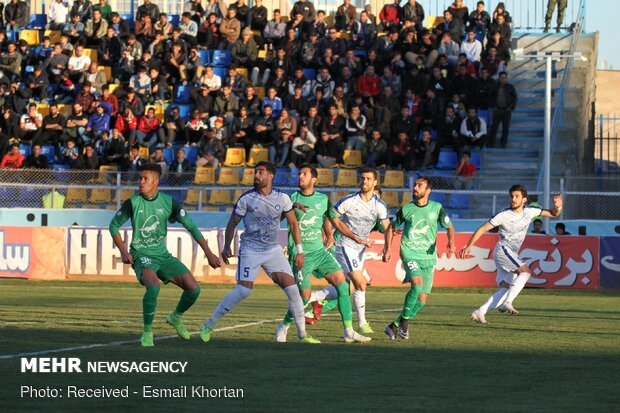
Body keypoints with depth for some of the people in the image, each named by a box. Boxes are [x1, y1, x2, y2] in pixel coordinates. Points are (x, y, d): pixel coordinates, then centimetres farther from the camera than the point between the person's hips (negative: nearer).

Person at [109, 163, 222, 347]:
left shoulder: (168, 202, -4)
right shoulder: (132, 203, -10)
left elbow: (191, 226, 1)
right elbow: (114, 226, 5)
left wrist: (209, 254, -2)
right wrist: (124, 251, -5)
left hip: (163, 254, 4)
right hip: (141, 255, -4)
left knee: (193, 288, -6)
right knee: (153, 285, -34)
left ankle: (176, 317, 25)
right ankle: (147, 332, -16)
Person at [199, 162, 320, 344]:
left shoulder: (282, 198, 0)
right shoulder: (246, 199, -7)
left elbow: (293, 223, 10)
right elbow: (232, 223, 1)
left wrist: (299, 251, 8)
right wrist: (226, 247, -7)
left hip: (273, 250, 3)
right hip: (250, 249, -3)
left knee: (292, 288, -6)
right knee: (243, 290, -17)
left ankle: (302, 334, 5)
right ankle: (209, 326, -6)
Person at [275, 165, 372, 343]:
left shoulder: (323, 199, 7)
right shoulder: (292, 199, -3)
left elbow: (336, 222, 16)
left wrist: (356, 238, 11)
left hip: (319, 251, 4)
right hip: (300, 253, -4)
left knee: (342, 285, -7)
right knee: (305, 296, -11)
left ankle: (349, 332, -3)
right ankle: (283, 327, 14)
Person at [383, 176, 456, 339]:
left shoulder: (437, 208, 2)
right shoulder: (406, 209, 1)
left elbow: (449, 227, 13)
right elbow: (391, 227, 14)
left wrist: (451, 242, -7)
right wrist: (388, 248, 3)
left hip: (429, 256, 3)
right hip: (410, 254, -3)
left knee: (423, 297, -3)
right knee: (417, 284, -27)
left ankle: (394, 326, 10)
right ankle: (404, 320, -9)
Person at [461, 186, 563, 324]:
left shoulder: (529, 211, 3)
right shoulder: (503, 215, -12)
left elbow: (553, 214, 11)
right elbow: (482, 229, -9)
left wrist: (557, 207, -13)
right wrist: (469, 246, -17)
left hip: (512, 255, 7)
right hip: (503, 249, -7)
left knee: (506, 289, -1)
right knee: (525, 271, -24)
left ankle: (480, 312, 0)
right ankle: (507, 302, -30)